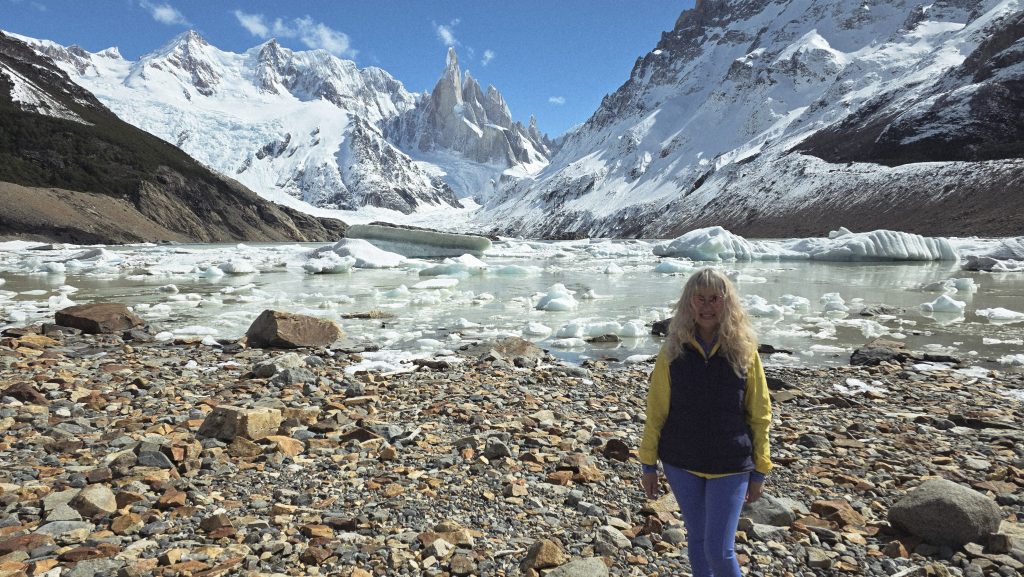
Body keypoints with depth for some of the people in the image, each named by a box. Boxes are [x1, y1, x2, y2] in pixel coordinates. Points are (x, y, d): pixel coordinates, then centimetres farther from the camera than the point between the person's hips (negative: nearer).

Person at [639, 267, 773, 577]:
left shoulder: (744, 350, -7)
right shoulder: (673, 349, -7)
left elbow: (759, 415, -1)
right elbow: (656, 411, -2)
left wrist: (760, 471, 1)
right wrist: (648, 464, 0)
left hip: (730, 466, -1)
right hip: (681, 463, 2)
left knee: (719, 550, -2)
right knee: (696, 539, 17)